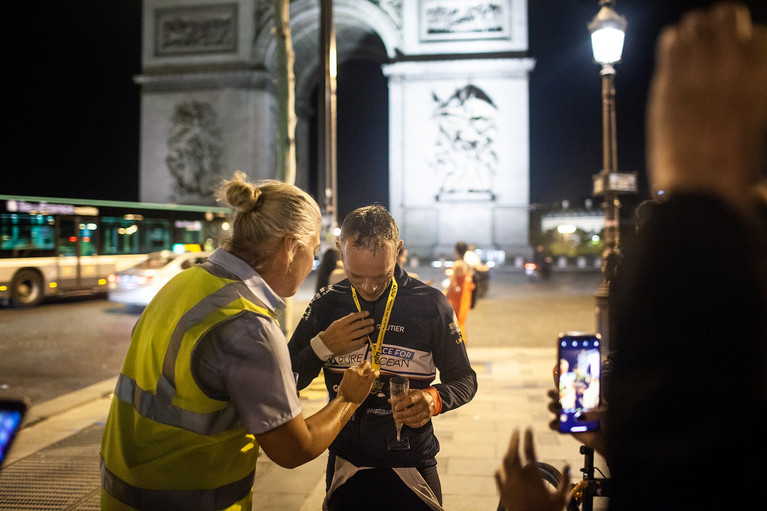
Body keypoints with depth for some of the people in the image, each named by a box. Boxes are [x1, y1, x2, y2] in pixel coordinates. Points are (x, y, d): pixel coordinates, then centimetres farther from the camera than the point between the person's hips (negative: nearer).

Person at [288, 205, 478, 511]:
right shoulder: (326, 305, -3)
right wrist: (322, 346, -18)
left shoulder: (430, 305, -9)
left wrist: (436, 399, -22)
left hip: (411, 468, -1)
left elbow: (465, 380, -1)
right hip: (345, 467, 2)